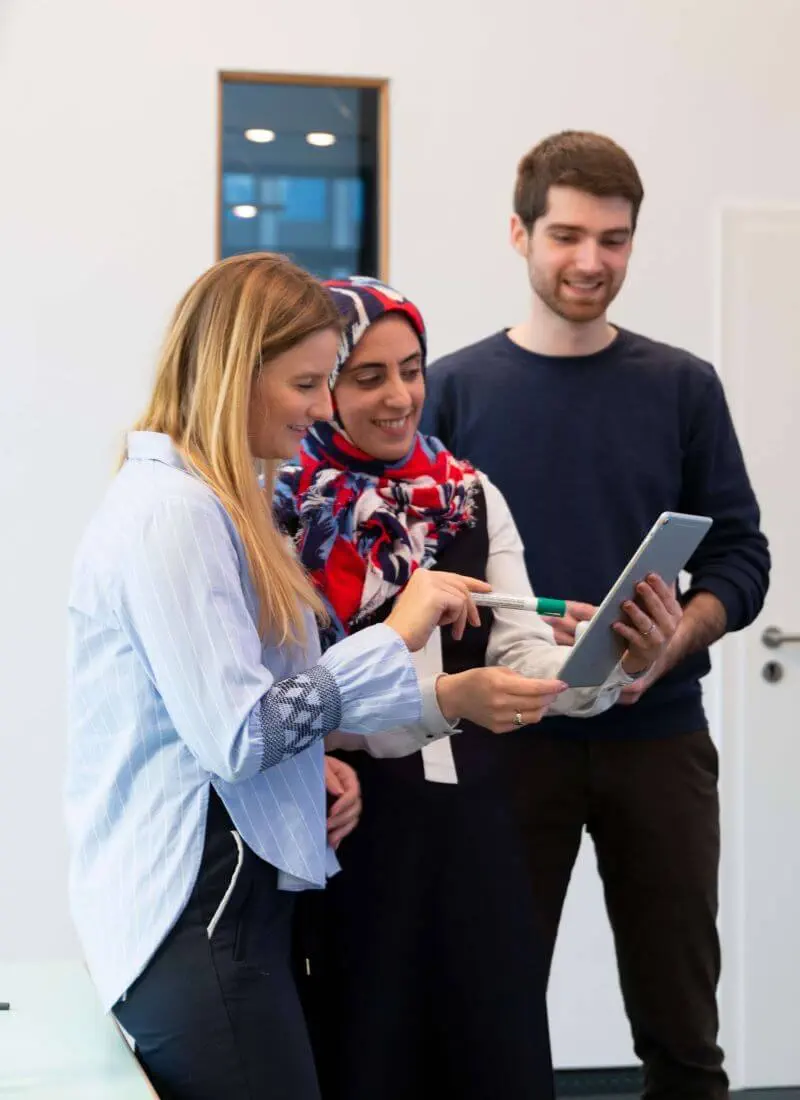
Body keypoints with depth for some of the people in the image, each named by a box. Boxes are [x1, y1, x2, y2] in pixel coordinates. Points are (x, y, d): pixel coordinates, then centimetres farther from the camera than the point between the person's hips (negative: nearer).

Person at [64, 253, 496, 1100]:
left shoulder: (202, 502, 16)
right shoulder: (171, 513, -16)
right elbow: (238, 736, -21)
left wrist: (308, 766, 4)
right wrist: (396, 638, -15)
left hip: (231, 894, 10)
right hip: (194, 914, -10)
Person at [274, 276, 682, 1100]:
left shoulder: (471, 497, 5)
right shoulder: (280, 511, -9)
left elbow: (525, 660, 0)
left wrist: (617, 664, -20)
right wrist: (445, 697, -28)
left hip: (470, 821, 4)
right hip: (348, 831, -4)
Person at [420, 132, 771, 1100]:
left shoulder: (682, 387, 5)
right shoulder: (457, 386, 3)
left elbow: (738, 556, 4)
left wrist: (671, 642, -16)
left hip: (659, 734, 1)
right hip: (510, 734, -1)